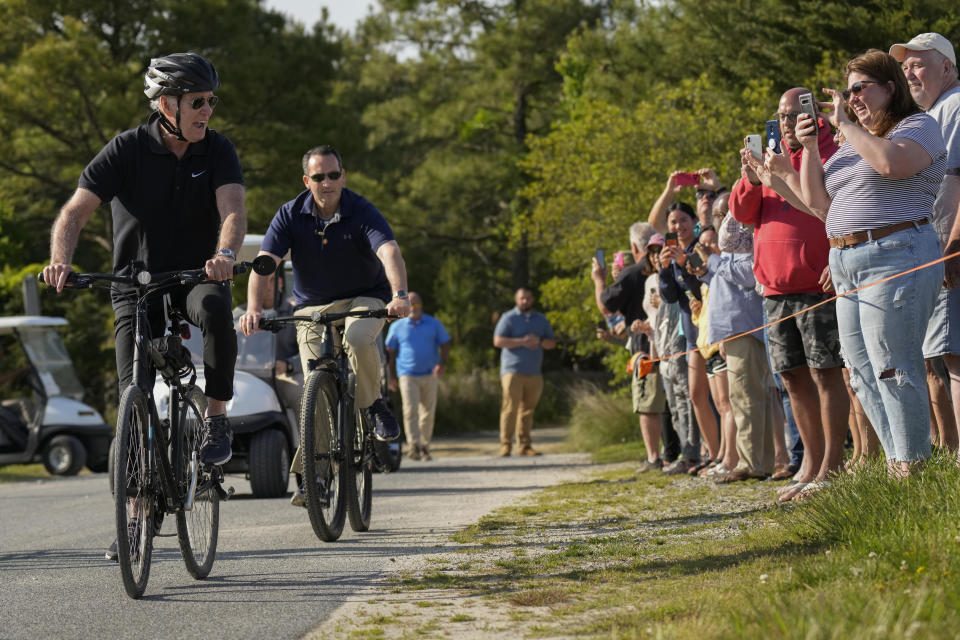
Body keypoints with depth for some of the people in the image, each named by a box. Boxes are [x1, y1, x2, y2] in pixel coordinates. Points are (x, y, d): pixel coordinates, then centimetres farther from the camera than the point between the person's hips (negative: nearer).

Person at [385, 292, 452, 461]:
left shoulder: (434, 324, 8)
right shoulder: (397, 327, 8)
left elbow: (445, 344, 9)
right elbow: (390, 351, 13)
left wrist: (442, 363, -9)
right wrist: (389, 374, 10)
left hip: (429, 375, 1)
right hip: (407, 375, -1)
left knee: (428, 412, 3)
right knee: (410, 410, -17)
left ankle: (424, 447, 15)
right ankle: (414, 446, -23)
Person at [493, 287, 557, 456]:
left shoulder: (541, 320, 18)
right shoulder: (508, 318, 4)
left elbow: (552, 343, 16)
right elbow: (498, 341, -6)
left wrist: (539, 341, -5)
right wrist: (521, 342, -13)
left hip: (533, 372, 4)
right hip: (512, 370, -4)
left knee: (528, 410, 3)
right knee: (510, 407, -12)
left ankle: (525, 445, 5)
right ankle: (506, 444, -10)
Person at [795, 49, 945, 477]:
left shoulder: (918, 126, -1)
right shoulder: (853, 142, 22)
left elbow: (892, 162, -23)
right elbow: (817, 203, 19)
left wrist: (846, 124, -12)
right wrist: (809, 148, 8)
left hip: (894, 259, -9)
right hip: (846, 265, 9)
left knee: (893, 368, -13)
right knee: (863, 373, 5)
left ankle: (913, 467, -10)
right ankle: (898, 467, 7)